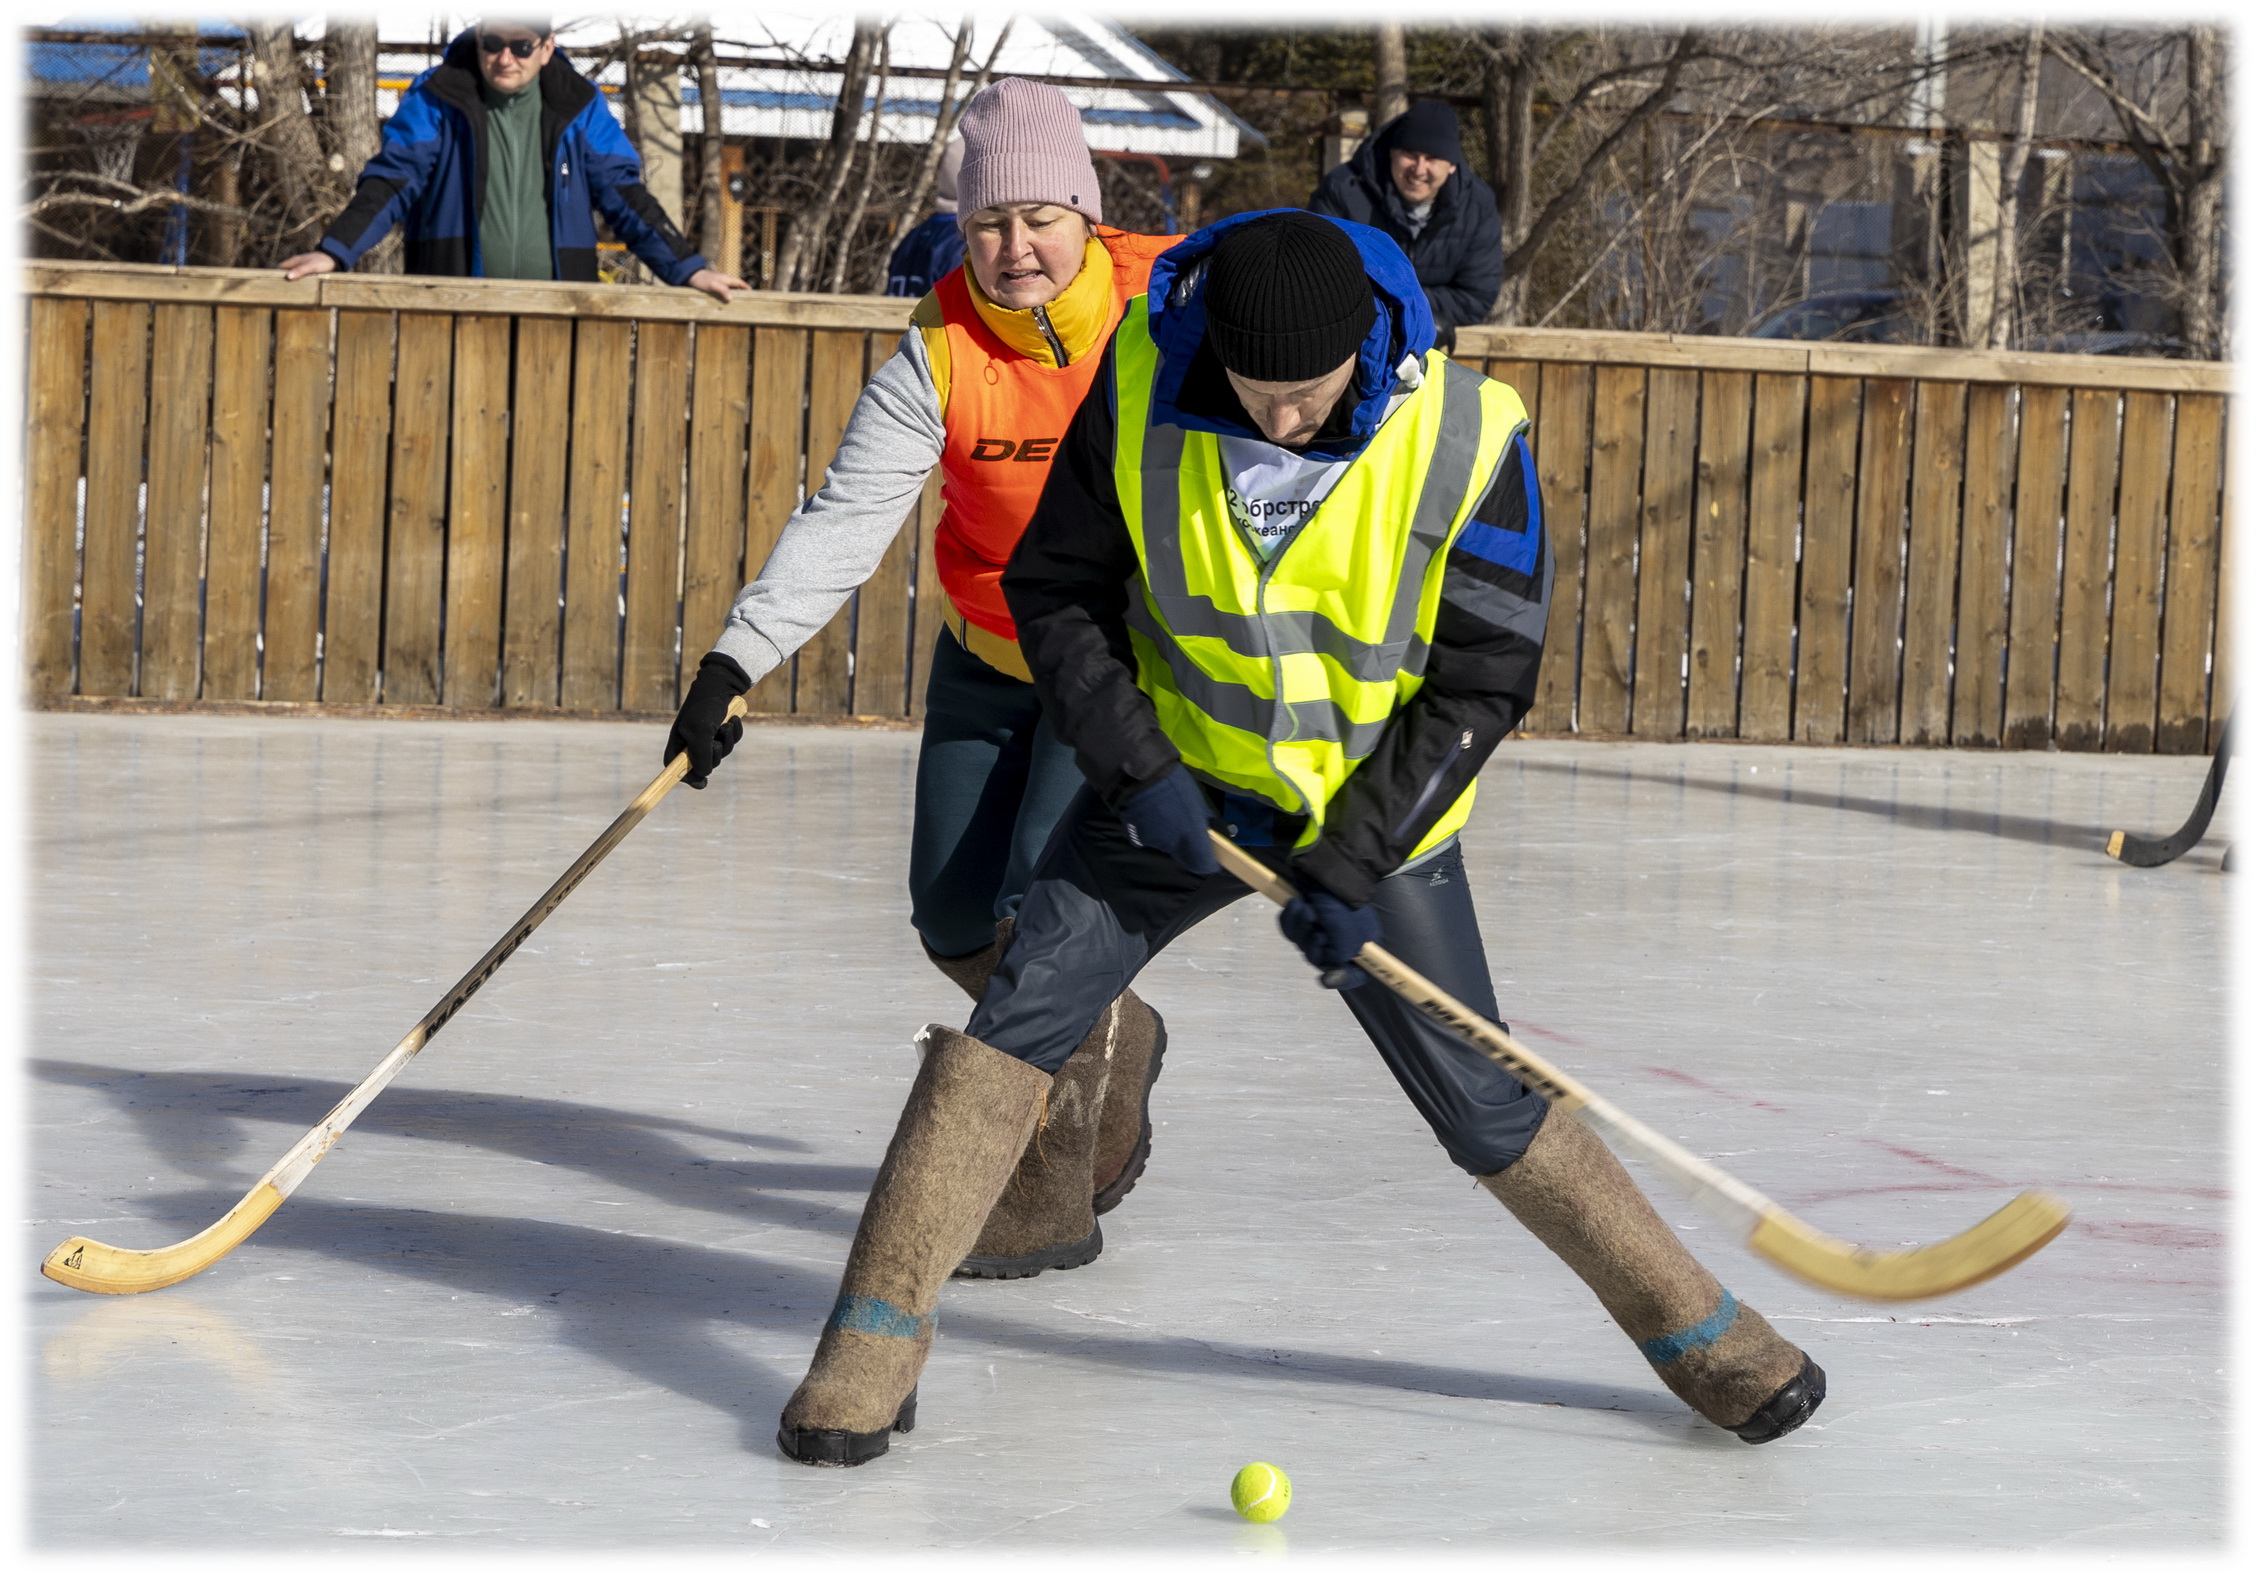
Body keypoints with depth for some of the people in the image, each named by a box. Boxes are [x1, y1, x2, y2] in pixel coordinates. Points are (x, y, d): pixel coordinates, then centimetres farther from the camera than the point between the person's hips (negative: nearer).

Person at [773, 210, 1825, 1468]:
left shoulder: (1466, 435, -23)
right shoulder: (1144, 387, -19)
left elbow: (1483, 680, -15)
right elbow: (1055, 589, -7)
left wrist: (1353, 863, -19)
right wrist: (1138, 767, -18)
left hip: (1375, 804, -1)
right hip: (1177, 782, 1)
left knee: (1485, 1105, 0)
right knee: (1018, 1023, -12)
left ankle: (1695, 1328, 19)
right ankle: (877, 1340, -2)